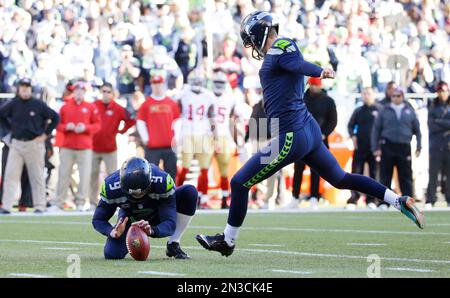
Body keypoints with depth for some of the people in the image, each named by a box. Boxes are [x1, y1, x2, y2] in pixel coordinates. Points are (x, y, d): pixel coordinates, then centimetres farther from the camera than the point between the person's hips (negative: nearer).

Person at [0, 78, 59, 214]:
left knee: (37, 176, 2)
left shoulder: (38, 105, -4)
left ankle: (39, 206, 9)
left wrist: (45, 134, -2)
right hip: (16, 144, 2)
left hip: (34, 143, -2)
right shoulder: (13, 104, 4)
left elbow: (55, 117, 1)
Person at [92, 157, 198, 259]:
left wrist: (152, 230, -58)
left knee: (190, 192, -29)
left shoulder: (162, 182, -36)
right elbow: (98, 219, -20)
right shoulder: (111, 186, -32)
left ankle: (173, 245, -14)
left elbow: (170, 224, -36)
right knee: (112, 255, -23)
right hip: (130, 219, 1)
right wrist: (112, 232, -42)